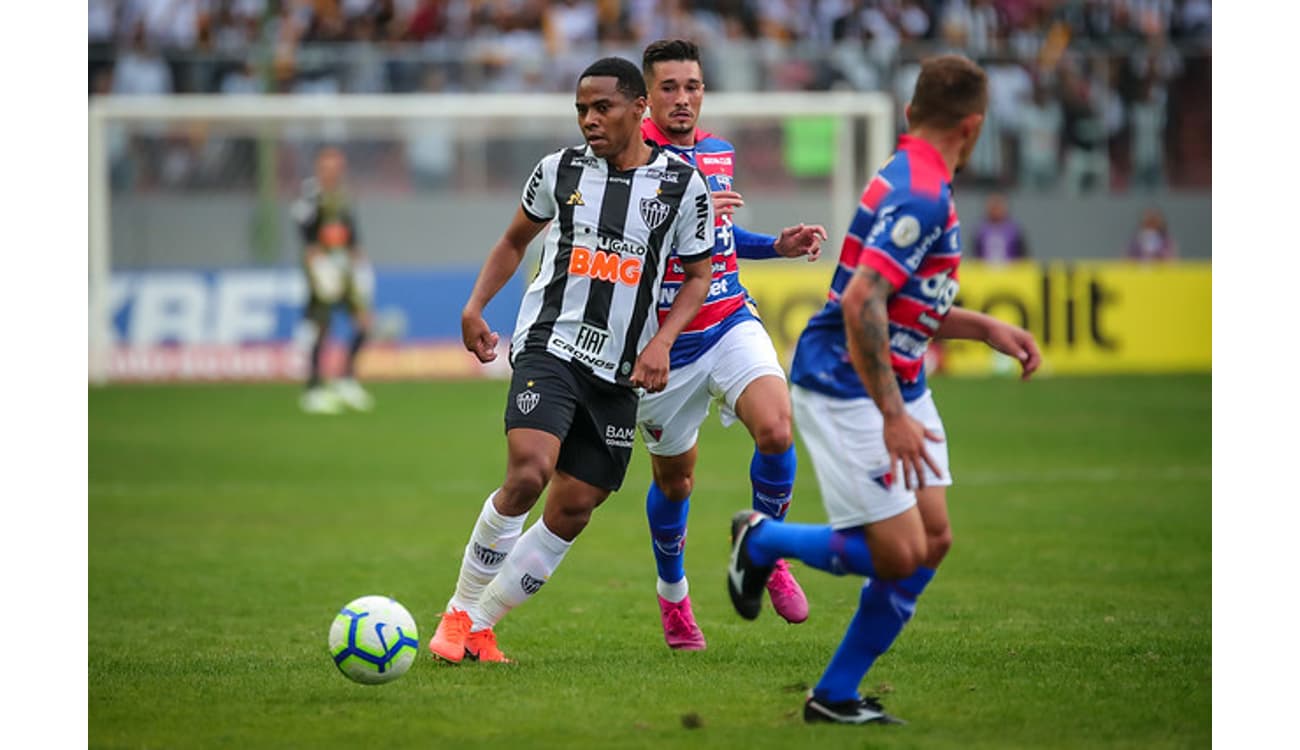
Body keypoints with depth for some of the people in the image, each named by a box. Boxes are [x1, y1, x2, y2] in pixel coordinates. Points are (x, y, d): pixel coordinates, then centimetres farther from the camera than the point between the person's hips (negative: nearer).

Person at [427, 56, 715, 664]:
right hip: (550, 346, -2)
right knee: (527, 473, -24)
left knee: (574, 508, 0)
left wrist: (661, 342, -6)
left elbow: (697, 275, 9)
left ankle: (480, 627, 12)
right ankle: (459, 612, -10)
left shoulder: (682, 185, 1)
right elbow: (516, 239, 20)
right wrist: (475, 306, 7)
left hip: (620, 373, 2)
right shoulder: (560, 170, 4)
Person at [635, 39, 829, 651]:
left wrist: (778, 245, 10)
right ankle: (672, 591, 37)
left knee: (775, 429, -23)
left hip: (730, 321, 3)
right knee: (674, 478, 10)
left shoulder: (719, 152, 8)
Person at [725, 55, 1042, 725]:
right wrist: (893, 416, -28)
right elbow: (861, 304, -29)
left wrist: (987, 328, 15)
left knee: (932, 541, 5)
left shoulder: (915, 182, 11)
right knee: (900, 554, -11)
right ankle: (762, 539, 13)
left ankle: (836, 695, 12)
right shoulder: (920, 196, -21)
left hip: (898, 386, 10)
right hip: (847, 391, -10)